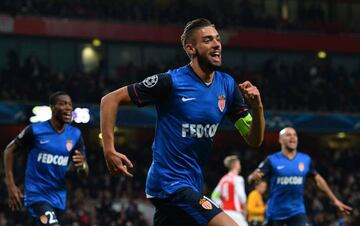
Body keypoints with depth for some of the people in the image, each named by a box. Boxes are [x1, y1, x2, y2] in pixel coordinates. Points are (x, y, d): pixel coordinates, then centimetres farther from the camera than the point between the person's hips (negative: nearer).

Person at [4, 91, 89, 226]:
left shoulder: (75, 135, 2)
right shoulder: (35, 130, -10)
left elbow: (84, 174, 5)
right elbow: (9, 150, 1)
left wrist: (82, 166, -21)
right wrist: (11, 185, -6)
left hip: (58, 198, 5)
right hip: (36, 194, -5)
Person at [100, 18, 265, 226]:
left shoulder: (227, 85, 6)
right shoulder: (171, 82, -12)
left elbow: (254, 140, 6)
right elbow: (111, 100, -8)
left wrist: (257, 107, -13)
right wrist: (109, 150, -16)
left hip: (192, 185, 8)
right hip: (170, 183, -8)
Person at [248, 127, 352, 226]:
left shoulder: (305, 160, 2)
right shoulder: (272, 160, -8)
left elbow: (318, 180, 14)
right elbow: (252, 177, -18)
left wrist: (335, 200, 15)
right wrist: (254, 176, -44)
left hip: (297, 212, 1)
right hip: (275, 212, -1)